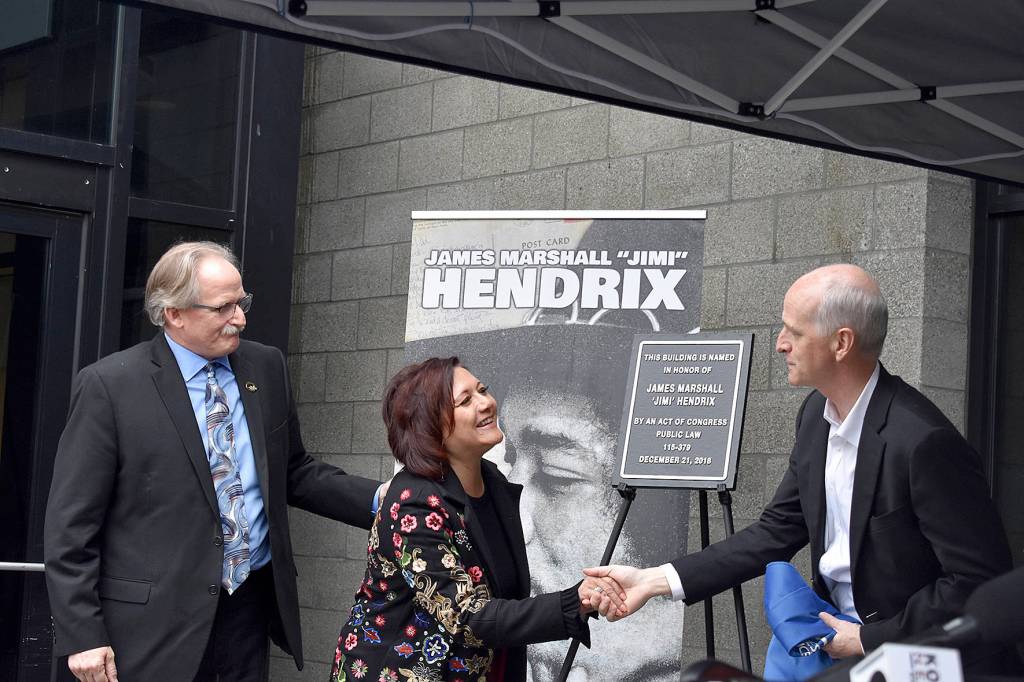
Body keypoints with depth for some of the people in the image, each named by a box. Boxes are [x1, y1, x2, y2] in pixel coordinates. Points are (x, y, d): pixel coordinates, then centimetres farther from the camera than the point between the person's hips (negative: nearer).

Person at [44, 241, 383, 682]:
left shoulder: (266, 368, 7)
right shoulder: (110, 386, -9)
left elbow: (295, 473, 15)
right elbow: (71, 523, -8)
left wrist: (379, 500, 0)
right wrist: (82, 636, -12)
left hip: (251, 607, 5)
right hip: (156, 620, -4)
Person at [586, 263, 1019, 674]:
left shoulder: (926, 442, -23)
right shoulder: (817, 413, 1)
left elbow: (980, 579, -21)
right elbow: (778, 531, 7)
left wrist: (869, 641, -16)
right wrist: (656, 580, -1)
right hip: (841, 634, 7)